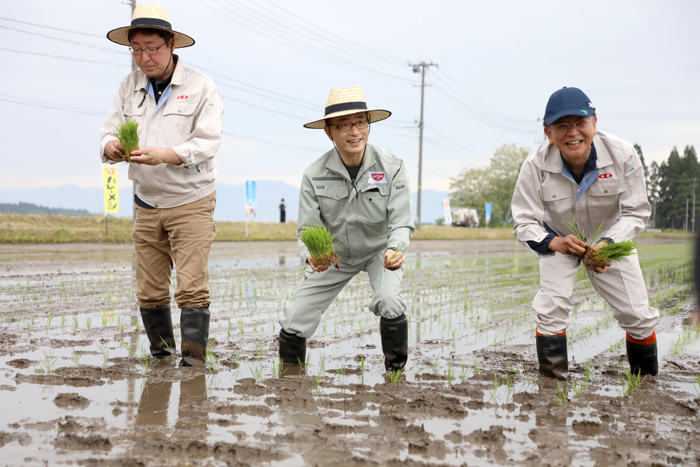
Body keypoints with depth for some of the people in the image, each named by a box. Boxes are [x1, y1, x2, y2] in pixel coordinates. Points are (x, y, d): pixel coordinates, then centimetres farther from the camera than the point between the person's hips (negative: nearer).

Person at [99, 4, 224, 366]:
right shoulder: (129, 86, 8)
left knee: (192, 288, -10)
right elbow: (109, 132, 3)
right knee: (148, 292, 7)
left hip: (191, 203, -4)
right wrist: (112, 147, -22)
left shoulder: (201, 87, -4)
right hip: (146, 204, 4)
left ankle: (193, 361, -4)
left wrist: (163, 155, -30)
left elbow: (207, 143, -14)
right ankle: (160, 356, 22)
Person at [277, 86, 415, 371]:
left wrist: (395, 250, -44)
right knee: (294, 318, -6)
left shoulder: (391, 167, -21)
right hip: (334, 253, 2)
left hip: (380, 249, -1)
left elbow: (401, 223, -21)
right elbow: (308, 230, -18)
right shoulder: (314, 175, -18)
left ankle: (396, 371, -6)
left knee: (388, 301, -31)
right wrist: (311, 255, -41)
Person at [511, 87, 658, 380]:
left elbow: (637, 211, -16)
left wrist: (608, 243, -34)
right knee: (552, 305, -20)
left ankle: (647, 377, 26)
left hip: (612, 237, 1)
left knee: (637, 313, 0)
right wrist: (553, 243, -40)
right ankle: (552, 377, -2)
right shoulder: (536, 165, -28)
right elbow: (524, 223, -19)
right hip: (558, 240, -1)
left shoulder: (623, 155, -27)